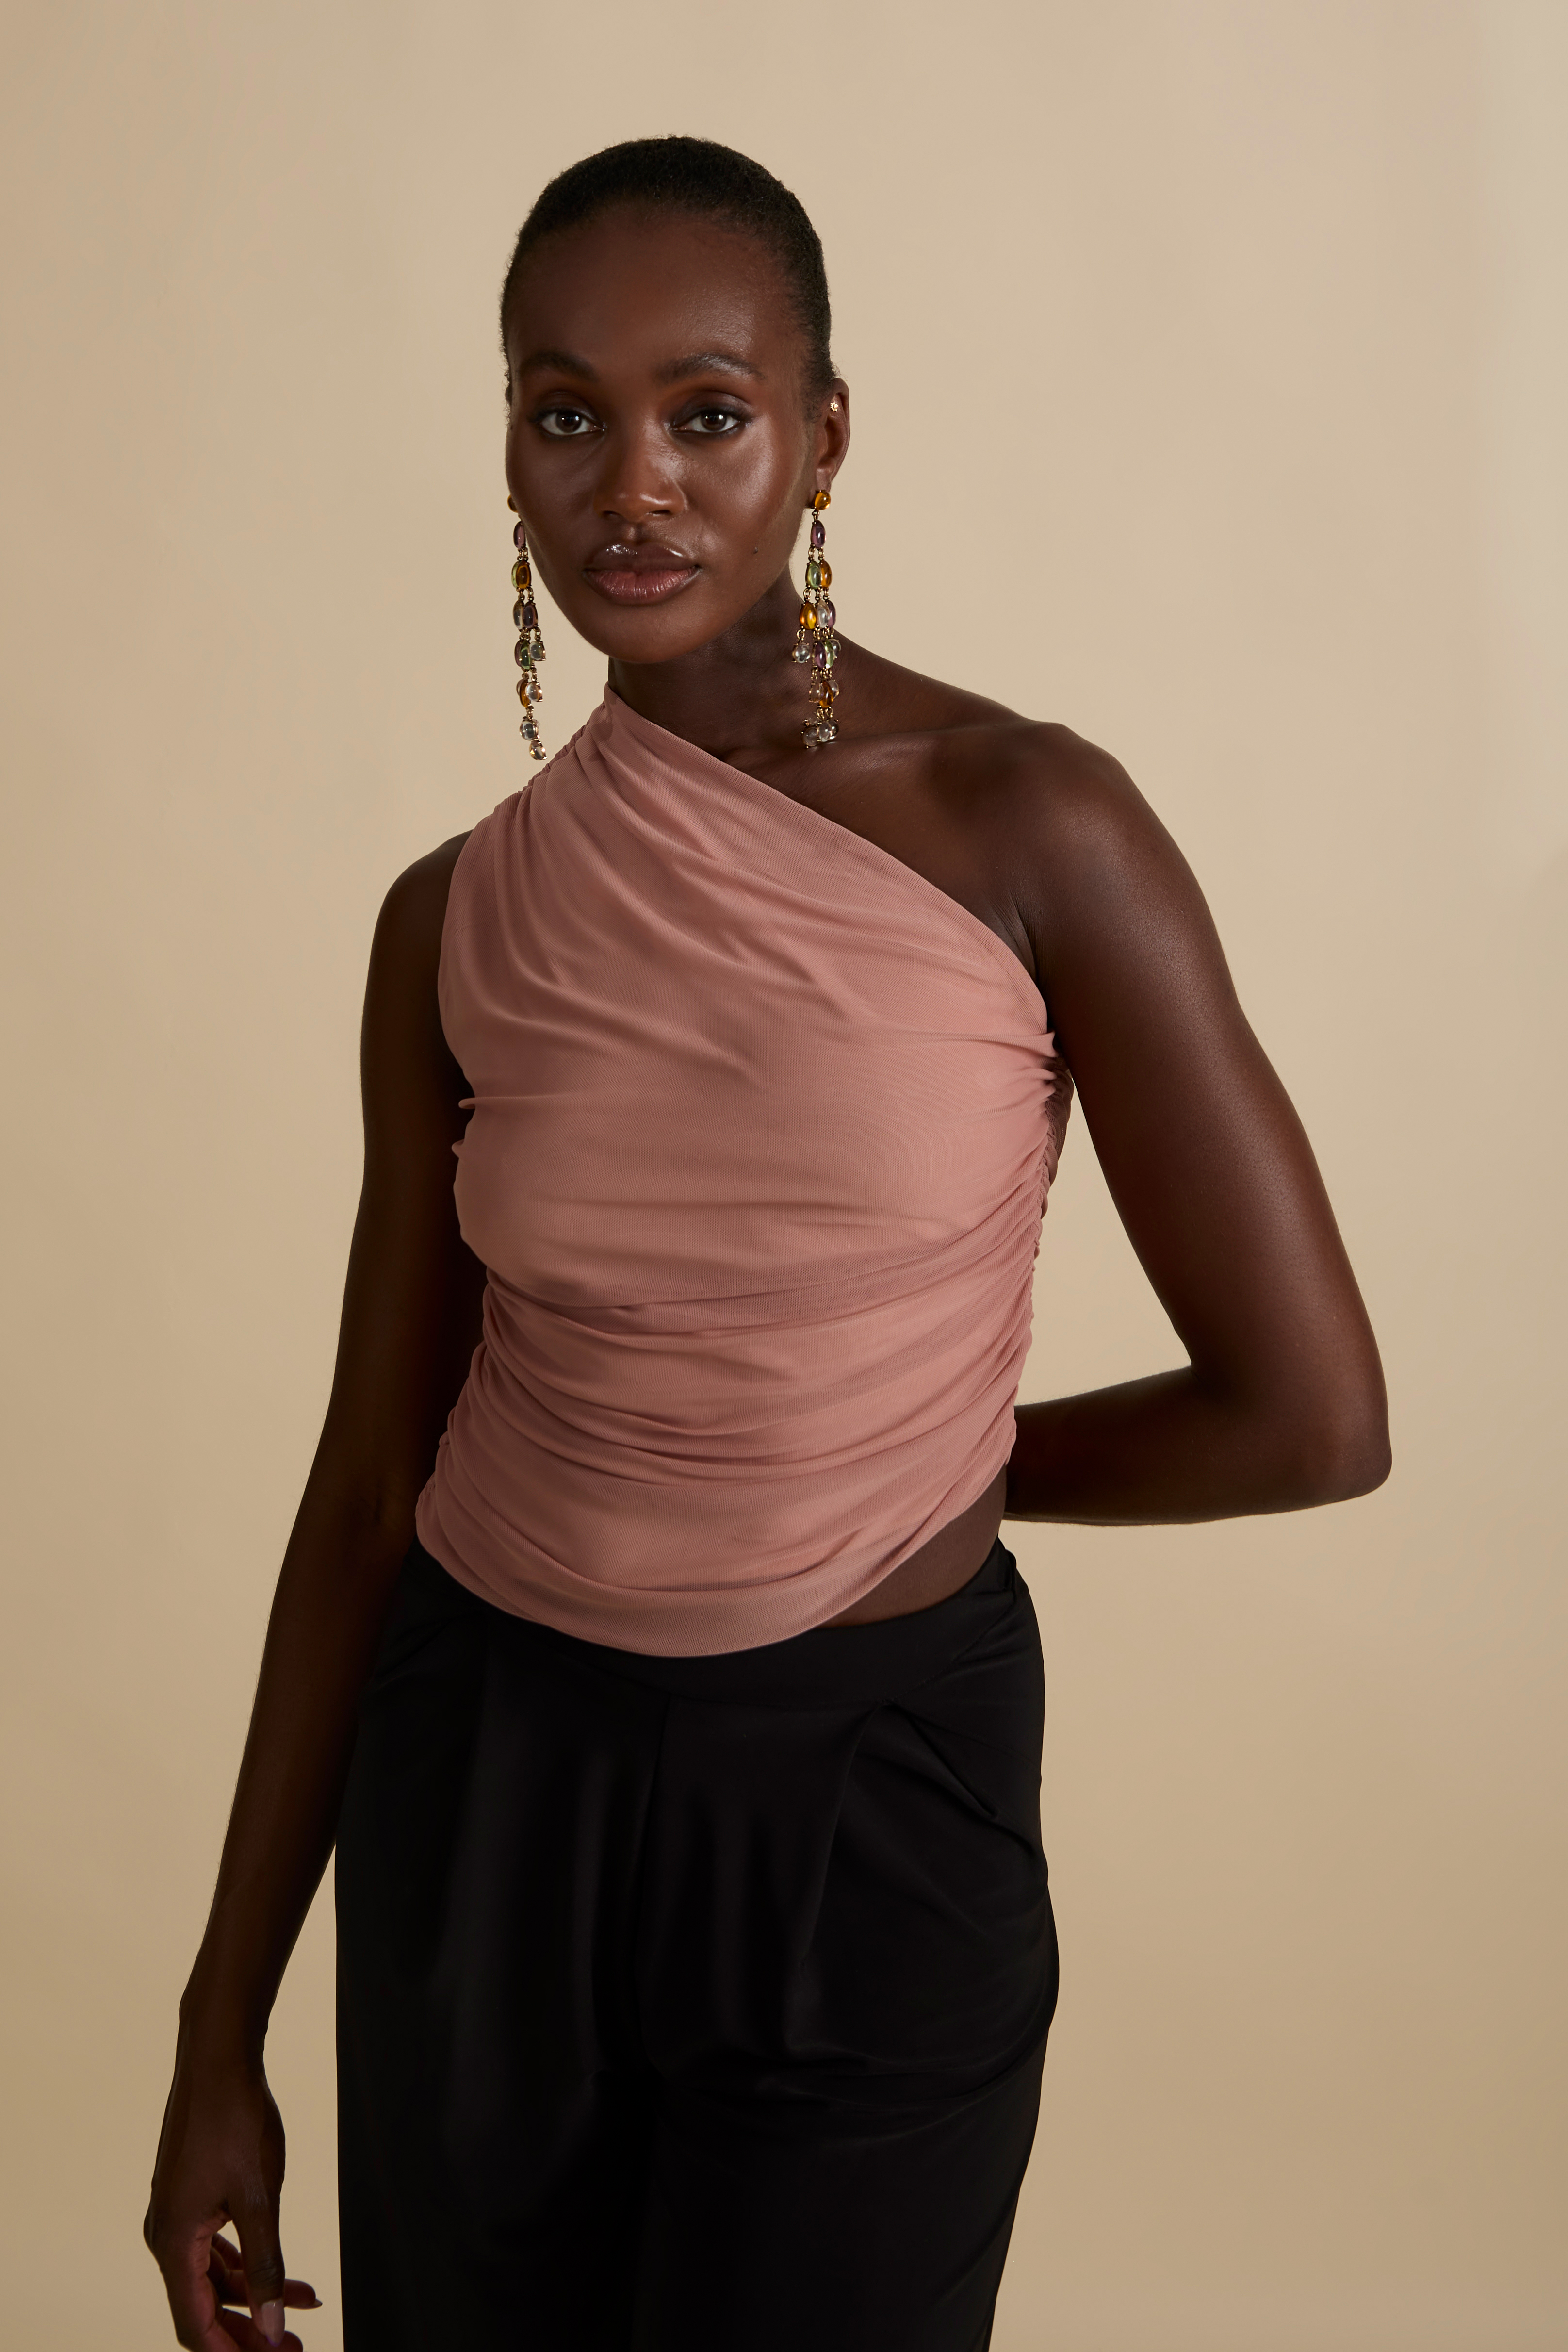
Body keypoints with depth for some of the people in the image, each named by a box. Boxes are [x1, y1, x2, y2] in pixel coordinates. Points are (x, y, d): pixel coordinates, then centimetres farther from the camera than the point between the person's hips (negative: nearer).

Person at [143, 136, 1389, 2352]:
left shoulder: (1036, 830, -14)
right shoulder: (457, 924, -3)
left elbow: (1312, 1413, -13)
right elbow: (371, 1480, 3)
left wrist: (898, 1456, 1)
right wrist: (224, 2027, 6)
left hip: (872, 1815, -3)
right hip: (485, 1790, 4)